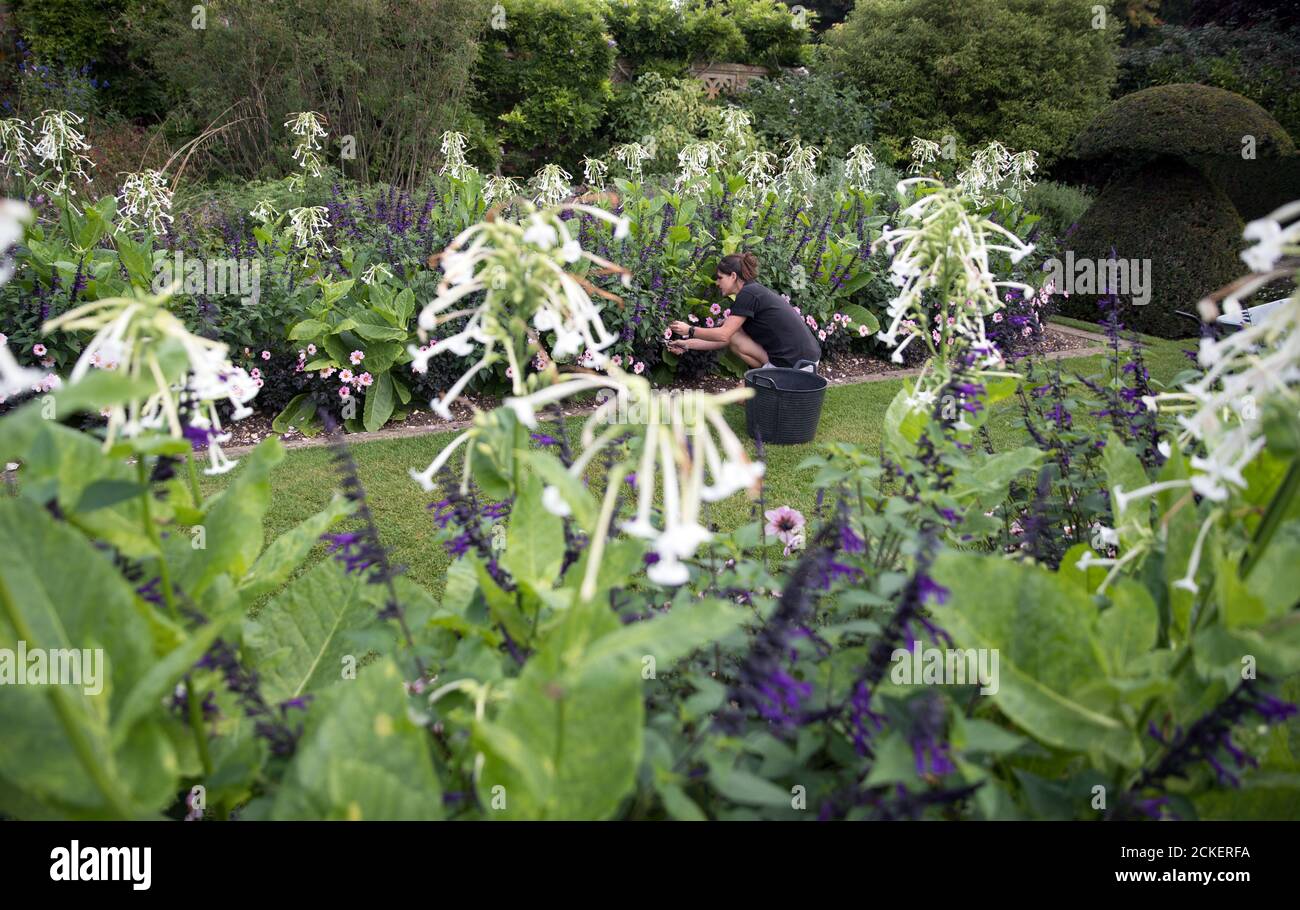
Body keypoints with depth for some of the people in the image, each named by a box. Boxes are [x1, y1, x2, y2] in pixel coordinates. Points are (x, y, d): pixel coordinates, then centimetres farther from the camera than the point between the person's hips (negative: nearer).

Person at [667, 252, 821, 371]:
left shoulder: (748, 294, -12)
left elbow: (723, 335, -14)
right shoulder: (756, 291, 16)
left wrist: (690, 330, 0)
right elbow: (724, 340, 18)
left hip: (795, 365, -9)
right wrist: (687, 344, 20)